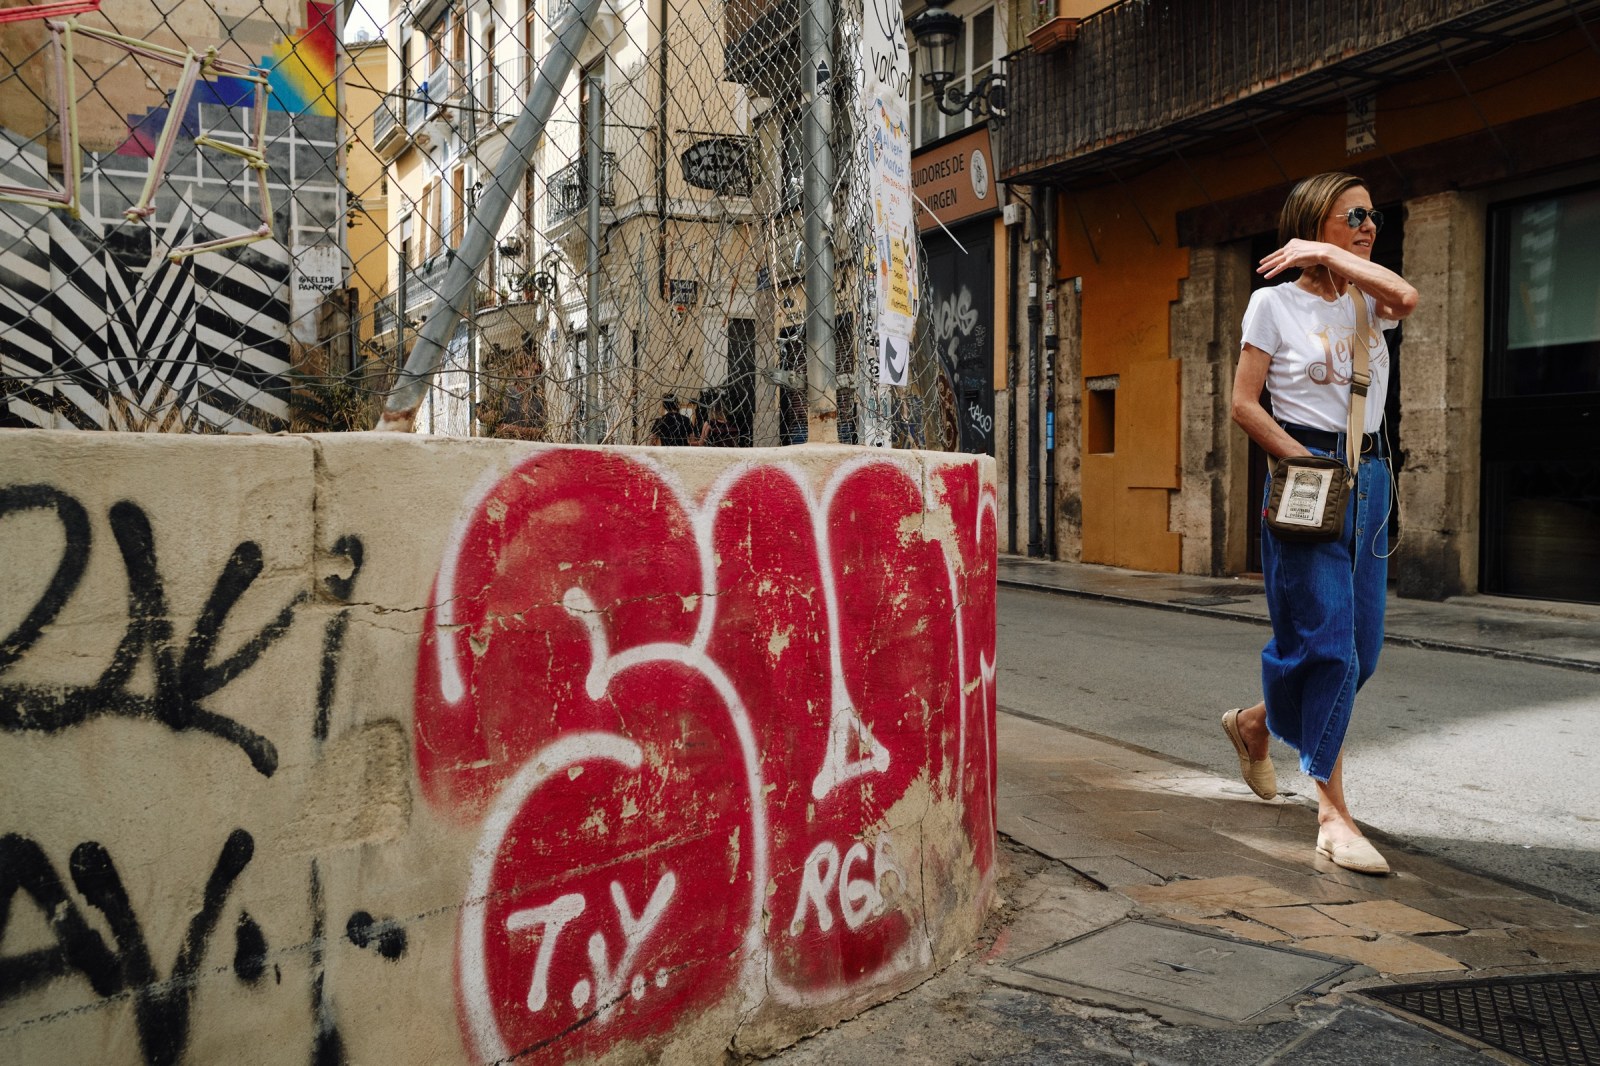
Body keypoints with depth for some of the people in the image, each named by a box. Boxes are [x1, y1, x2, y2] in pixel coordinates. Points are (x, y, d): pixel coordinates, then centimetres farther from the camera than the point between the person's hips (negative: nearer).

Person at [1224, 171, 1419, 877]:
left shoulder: (1367, 300, 13)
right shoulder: (1274, 302, -1)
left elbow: (1407, 298, -12)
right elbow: (1243, 403, -5)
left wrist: (1331, 255, -7)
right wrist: (1305, 461, -13)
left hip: (1369, 476, 6)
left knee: (1359, 646, 9)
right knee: (1326, 640, -10)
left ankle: (1255, 723, 34)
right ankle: (1333, 816, -3)